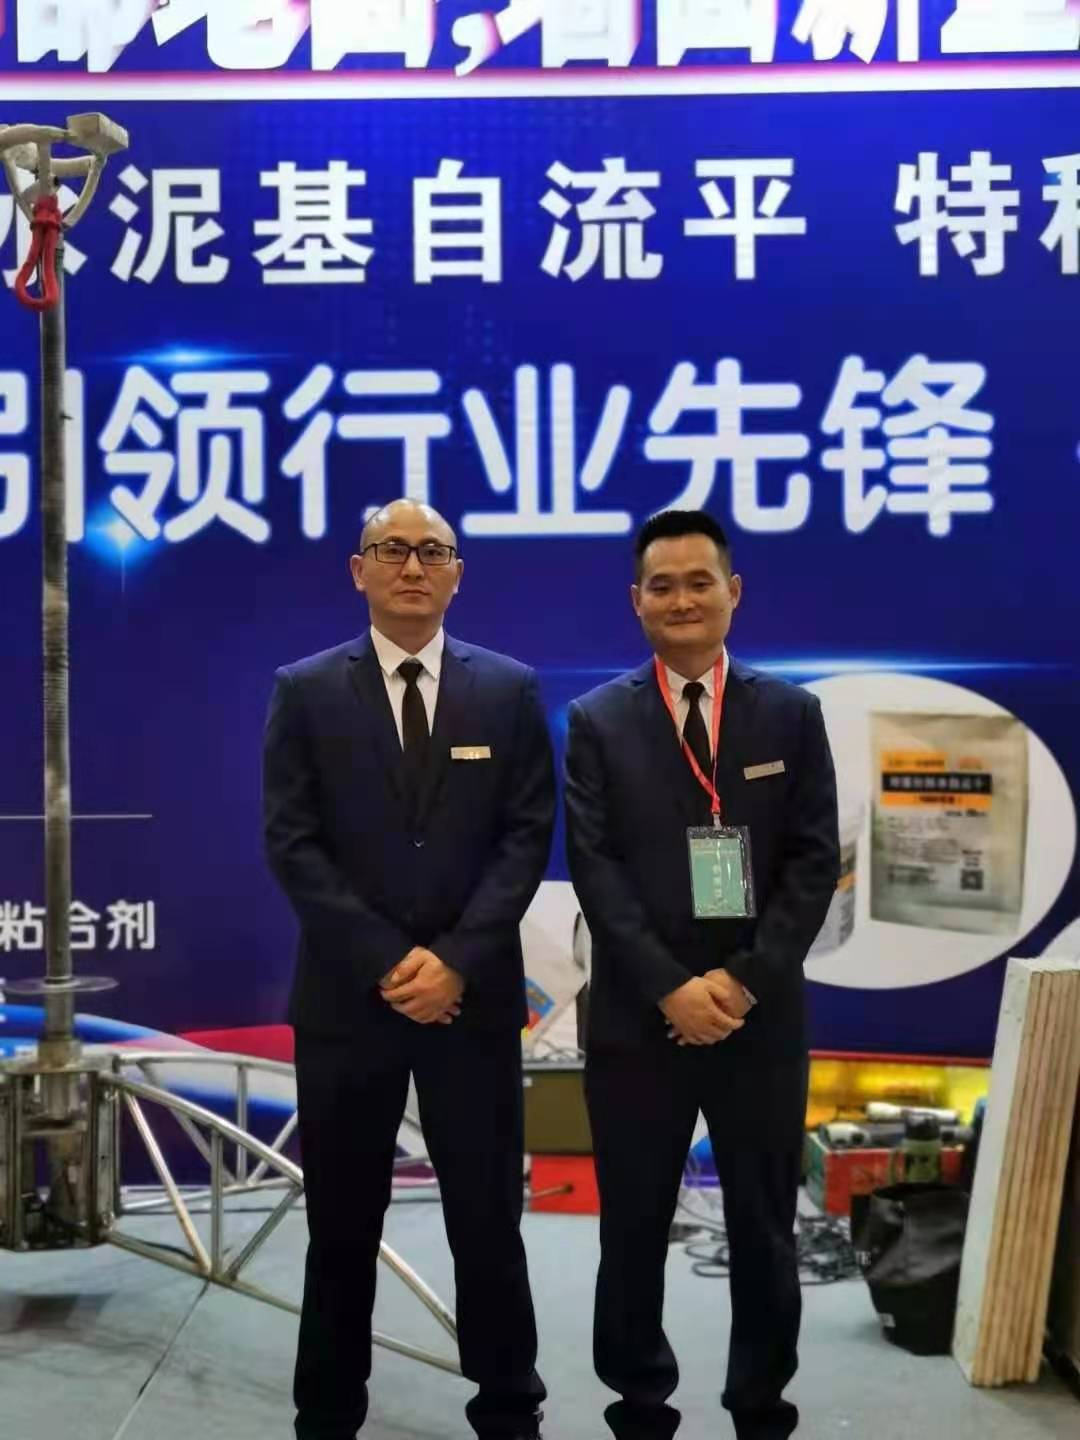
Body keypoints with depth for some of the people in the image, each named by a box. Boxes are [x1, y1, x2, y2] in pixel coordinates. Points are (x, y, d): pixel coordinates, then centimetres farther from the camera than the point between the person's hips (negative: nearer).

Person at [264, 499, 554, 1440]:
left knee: (489, 1216, 9)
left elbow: (527, 837, -1)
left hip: (474, 993, 0)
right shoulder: (305, 691, 2)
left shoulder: (510, 690, 4)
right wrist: (384, 962, -13)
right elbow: (292, 845, -4)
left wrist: (457, 959, -13)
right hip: (347, 995, 0)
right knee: (342, 1223, 10)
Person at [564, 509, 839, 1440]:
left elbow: (815, 861, -1)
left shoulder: (791, 713, 4)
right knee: (633, 1229, 9)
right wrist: (670, 987, -15)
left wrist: (746, 978, -12)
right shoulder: (598, 721, 2)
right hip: (638, 1018, -1)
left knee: (764, 1229, 12)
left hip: (762, 1015, 1)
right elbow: (594, 868, -6)